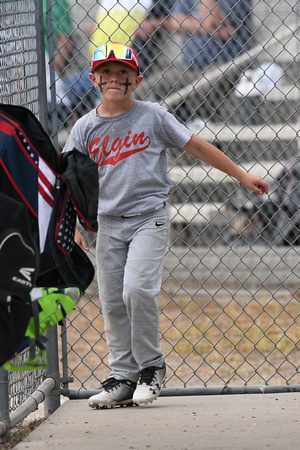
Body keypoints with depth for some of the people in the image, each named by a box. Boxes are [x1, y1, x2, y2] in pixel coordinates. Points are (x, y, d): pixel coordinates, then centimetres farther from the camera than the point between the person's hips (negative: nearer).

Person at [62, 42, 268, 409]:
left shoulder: (153, 117, -2)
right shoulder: (86, 127, 3)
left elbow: (197, 147, 4)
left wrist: (243, 176, 5)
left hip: (149, 218, -3)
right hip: (108, 224, 4)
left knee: (137, 289, -19)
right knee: (112, 303, 4)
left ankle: (151, 366, -2)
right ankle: (123, 378, 13)